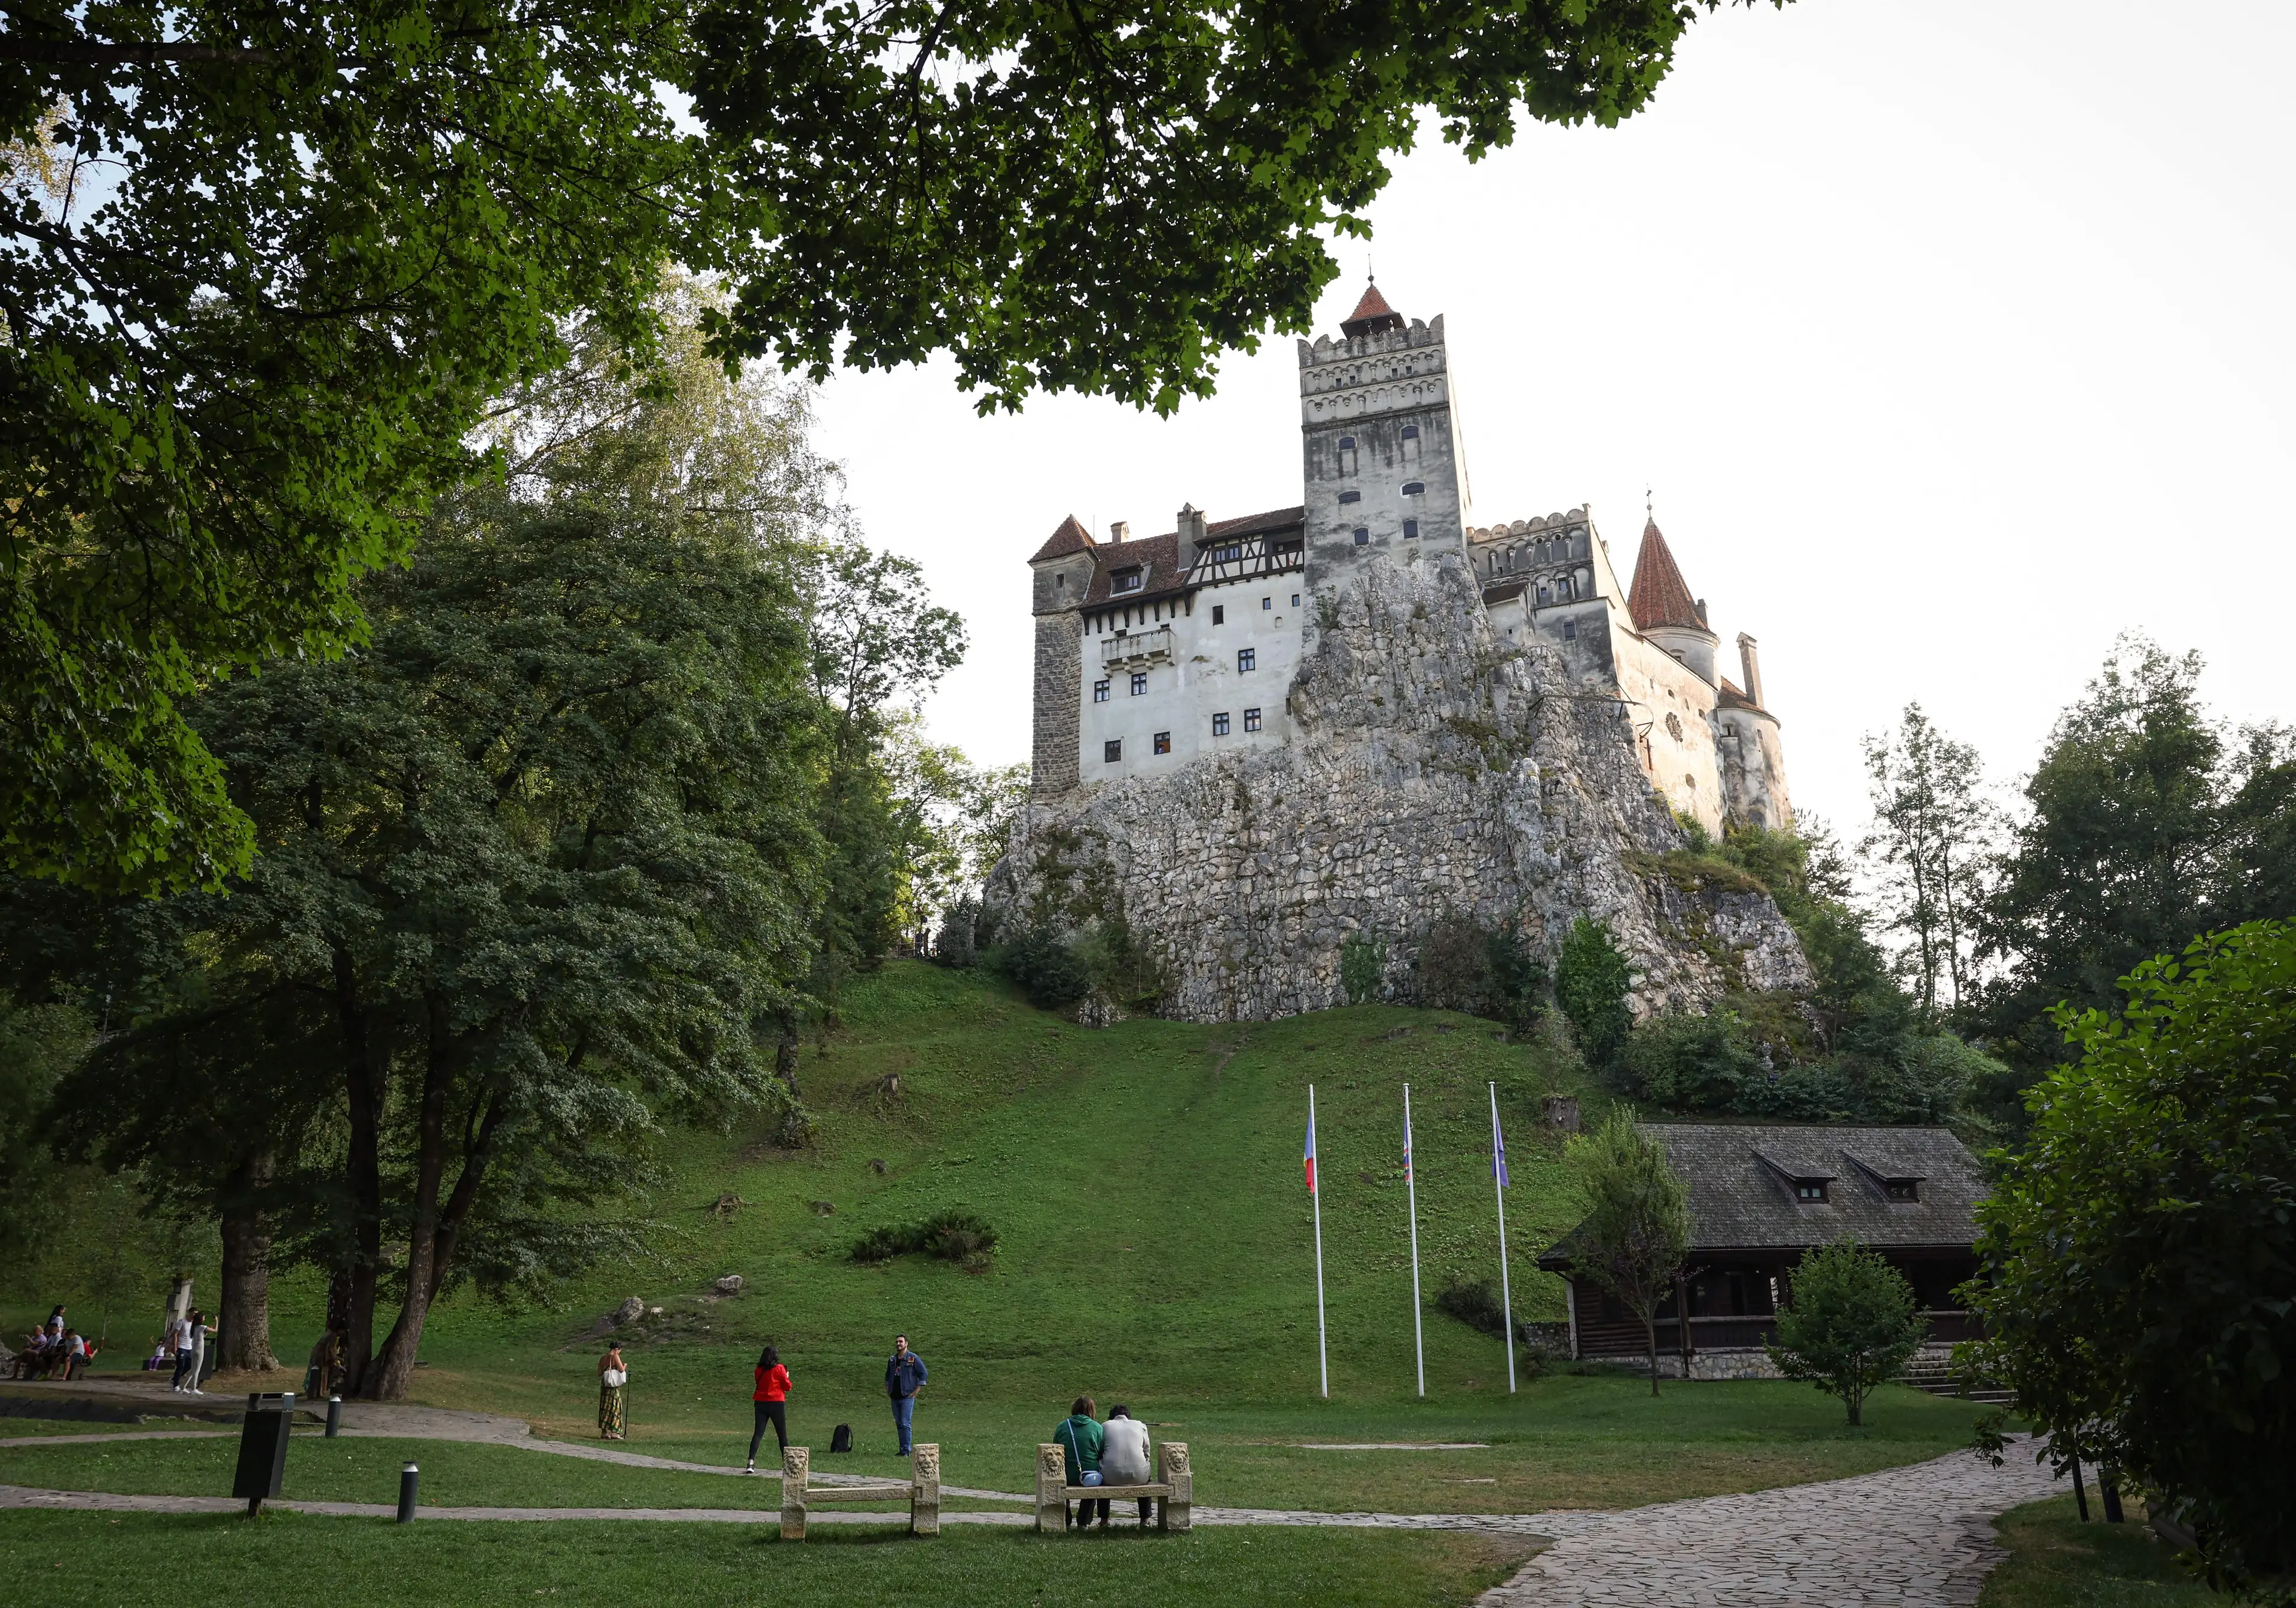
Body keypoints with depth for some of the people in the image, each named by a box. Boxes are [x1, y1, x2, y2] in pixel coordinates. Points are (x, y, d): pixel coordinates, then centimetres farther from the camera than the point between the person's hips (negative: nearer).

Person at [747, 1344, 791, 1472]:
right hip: (777, 1404, -3)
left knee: (758, 1433, 1)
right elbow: (787, 1387, -3)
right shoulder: (779, 1369, -6)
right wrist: (787, 1377, 14)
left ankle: (751, 1463, -14)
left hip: (761, 1404, 3)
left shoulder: (759, 1370, 4)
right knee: (782, 1435, 8)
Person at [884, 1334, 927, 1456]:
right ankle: (903, 1449, 17)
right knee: (899, 1424, 10)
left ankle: (906, 1451, -8)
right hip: (895, 1397, 6)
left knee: (905, 1424, -11)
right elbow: (888, 1375, 27)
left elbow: (923, 1374, -7)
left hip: (907, 1397, -6)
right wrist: (887, 1389, 16)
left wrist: (916, 1391, -9)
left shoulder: (913, 1359, -6)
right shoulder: (893, 1360, 12)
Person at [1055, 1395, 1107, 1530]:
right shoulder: (1097, 1428, -2)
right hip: (1091, 1477, -1)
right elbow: (1102, 1455, 1)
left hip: (1066, 1478, 1)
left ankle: (1065, 1522, 34)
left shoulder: (1061, 1427, 1)